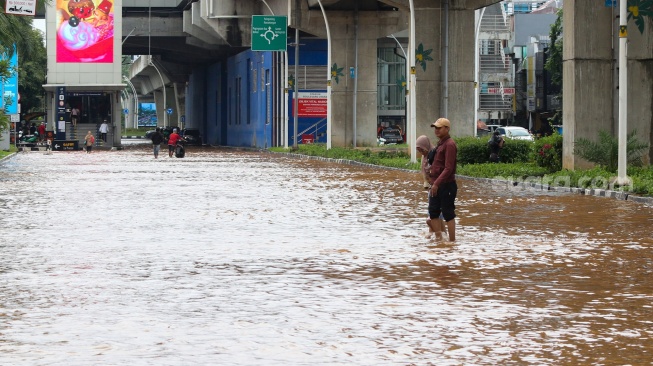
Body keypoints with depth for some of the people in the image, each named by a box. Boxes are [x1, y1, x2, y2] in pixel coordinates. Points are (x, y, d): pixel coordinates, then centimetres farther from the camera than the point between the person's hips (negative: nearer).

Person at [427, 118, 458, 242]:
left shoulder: (449, 145, -15)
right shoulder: (440, 143, 16)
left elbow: (448, 168, -21)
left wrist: (437, 183, -25)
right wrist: (432, 183, 20)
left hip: (446, 186, -9)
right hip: (436, 185, 9)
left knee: (448, 214, -3)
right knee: (433, 212, 9)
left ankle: (452, 241, 4)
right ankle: (438, 237, 15)